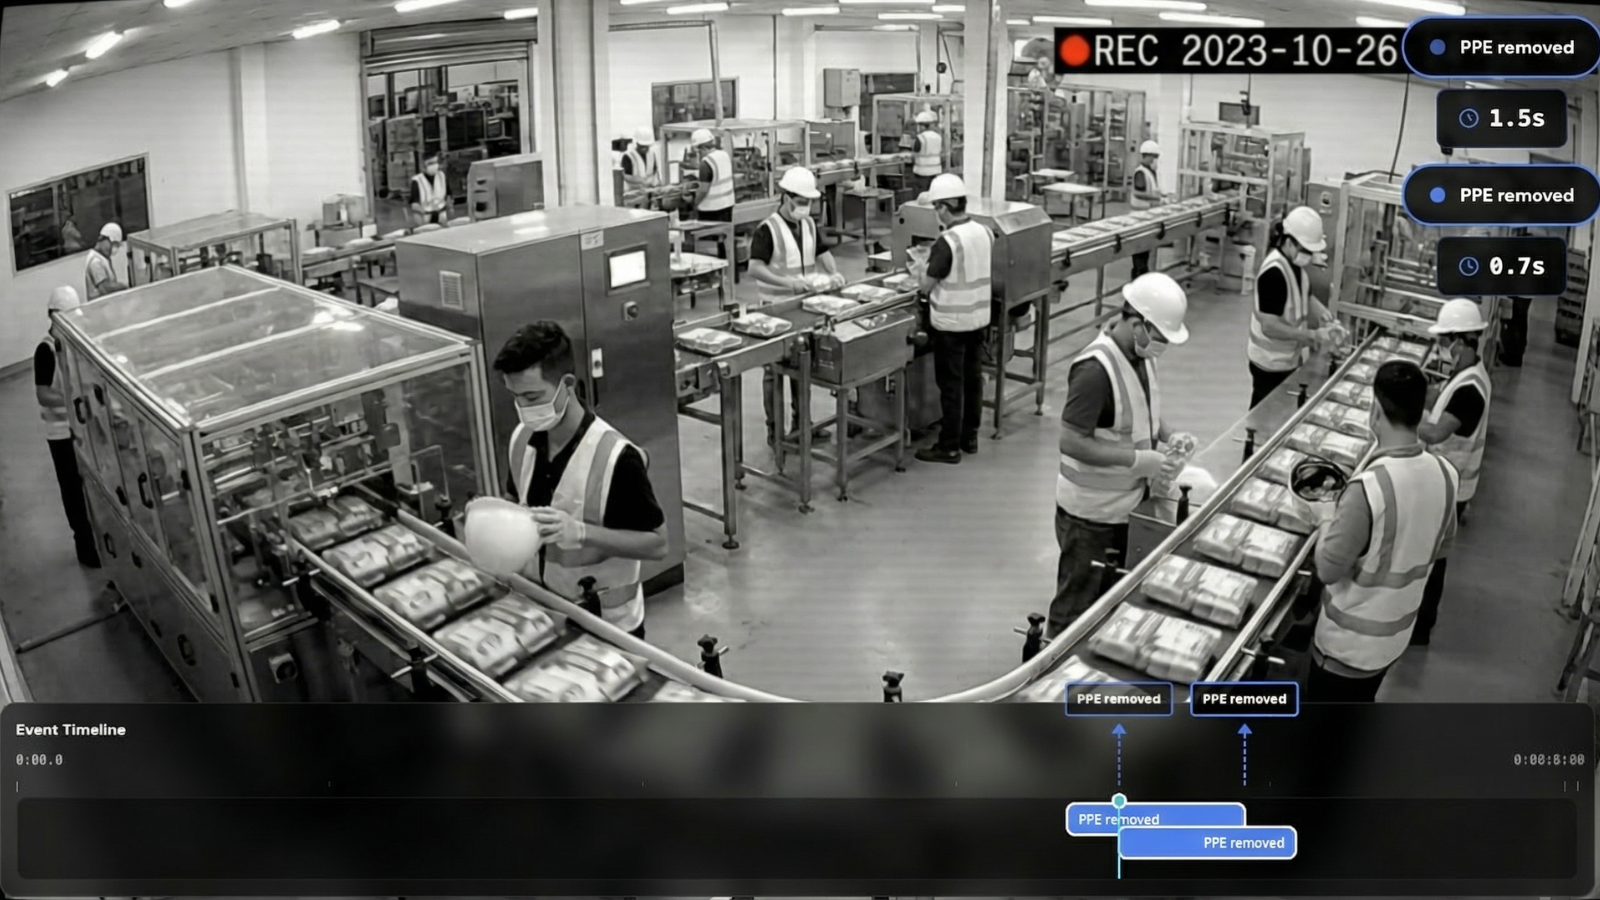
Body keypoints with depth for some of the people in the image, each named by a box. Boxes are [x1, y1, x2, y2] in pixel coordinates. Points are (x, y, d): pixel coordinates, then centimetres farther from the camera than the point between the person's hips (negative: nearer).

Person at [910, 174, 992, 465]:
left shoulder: (947, 242, -21)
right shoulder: (985, 233, 1)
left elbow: (927, 286, -16)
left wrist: (919, 270, 6)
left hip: (950, 323, -7)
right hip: (979, 317, 7)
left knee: (951, 383, 1)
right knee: (972, 376, 16)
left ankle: (949, 447, 9)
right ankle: (970, 436, 28)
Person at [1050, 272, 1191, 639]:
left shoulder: (1141, 355, 1)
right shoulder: (1095, 369, -27)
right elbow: (1071, 442, -26)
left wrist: (1166, 436, 0)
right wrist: (1137, 460, -25)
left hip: (1128, 503, 8)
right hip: (1091, 512, -8)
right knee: (1080, 601, 8)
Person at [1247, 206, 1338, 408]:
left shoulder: (1297, 263, 1)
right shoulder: (1273, 272, -27)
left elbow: (1305, 297, 16)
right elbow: (1270, 327, -28)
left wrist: (1327, 320, -2)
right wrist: (1313, 336, -25)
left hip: (1292, 358, 8)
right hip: (1272, 363, -8)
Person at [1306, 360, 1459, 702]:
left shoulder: (1369, 487, -32)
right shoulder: (1444, 474, -8)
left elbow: (1329, 569, -23)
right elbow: (1442, 541, 10)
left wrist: (1327, 521, -7)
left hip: (1349, 640, -7)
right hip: (1396, 631, 7)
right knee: (1361, 705, 28)